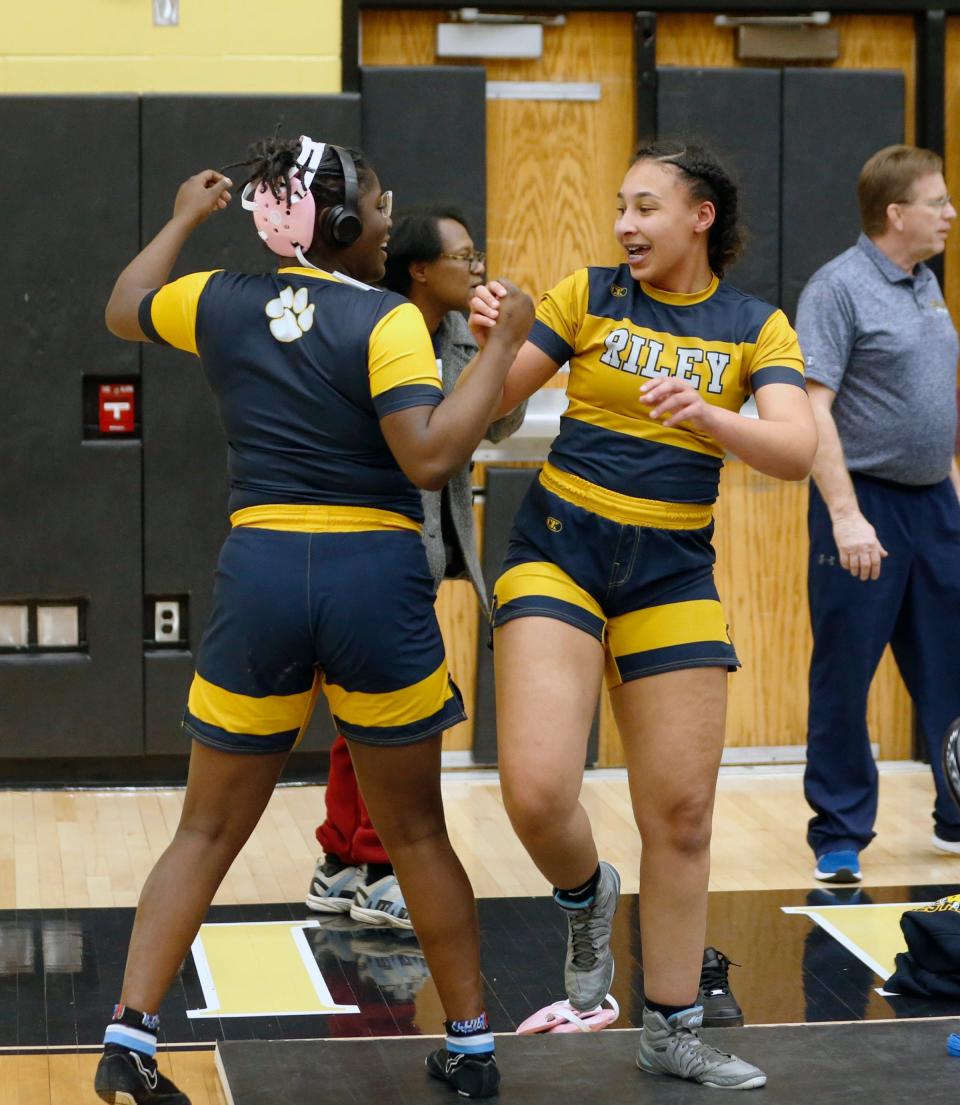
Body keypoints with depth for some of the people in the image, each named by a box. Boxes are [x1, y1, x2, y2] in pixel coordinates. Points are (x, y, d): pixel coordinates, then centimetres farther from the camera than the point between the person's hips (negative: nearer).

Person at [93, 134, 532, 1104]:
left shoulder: (220, 302, 5)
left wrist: (182, 221, 39)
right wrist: (502, 345, -11)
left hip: (258, 574, 3)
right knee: (415, 833, 13)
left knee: (208, 831, 13)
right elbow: (430, 456, -18)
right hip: (375, 580, -3)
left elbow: (123, 312, 26)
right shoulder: (387, 320, -8)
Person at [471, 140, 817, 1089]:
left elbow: (797, 451, -13)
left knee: (681, 809, 5)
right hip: (561, 549, -1)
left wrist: (706, 415, -30)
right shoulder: (590, 296, 0)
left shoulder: (756, 328, 1)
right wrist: (493, 339, -22)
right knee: (536, 788, -19)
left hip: (672, 573, 2)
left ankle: (671, 1032, 20)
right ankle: (585, 896, 16)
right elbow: (491, 404, -1)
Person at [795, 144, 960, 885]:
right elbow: (814, 409, -18)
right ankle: (839, 841, 10)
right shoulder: (840, 287, -12)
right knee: (844, 677, 1)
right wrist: (845, 515, -24)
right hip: (866, 501, -7)